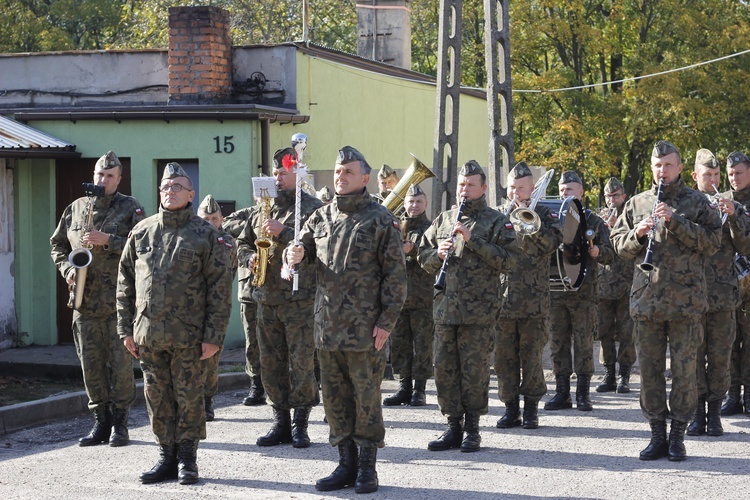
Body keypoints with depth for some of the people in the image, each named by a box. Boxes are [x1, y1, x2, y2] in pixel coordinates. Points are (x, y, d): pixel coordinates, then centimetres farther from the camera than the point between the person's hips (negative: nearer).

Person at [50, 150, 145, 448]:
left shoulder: (130, 208, 1)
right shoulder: (75, 209, 12)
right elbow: (58, 245, 19)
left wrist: (107, 241, -17)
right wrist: (66, 268, 1)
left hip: (119, 300, -4)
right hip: (85, 301, 4)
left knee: (121, 362, -2)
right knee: (91, 364, 5)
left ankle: (119, 423, 6)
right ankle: (101, 423, 12)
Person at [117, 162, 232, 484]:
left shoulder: (205, 235, -1)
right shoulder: (141, 232, 10)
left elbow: (220, 287, -4)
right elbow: (125, 282, 13)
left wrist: (213, 336, -9)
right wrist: (126, 328, 7)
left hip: (188, 334, -3)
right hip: (147, 334, 4)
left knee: (189, 397, 2)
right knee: (158, 398, 8)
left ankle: (187, 460, 12)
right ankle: (167, 457, 18)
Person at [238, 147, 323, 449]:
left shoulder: (312, 208, -3)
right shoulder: (261, 209, 16)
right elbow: (243, 243, 24)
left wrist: (282, 233, -21)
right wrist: (250, 257, 3)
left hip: (300, 299, -6)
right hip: (267, 299, 6)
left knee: (302, 362, -4)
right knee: (271, 363, 8)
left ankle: (300, 424, 3)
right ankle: (281, 422, 16)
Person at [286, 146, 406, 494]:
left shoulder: (380, 220, -3)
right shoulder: (321, 217, 12)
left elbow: (395, 273, -6)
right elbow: (305, 249, 17)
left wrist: (386, 320, -12)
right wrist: (295, 255, -9)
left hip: (365, 327, -5)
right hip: (327, 323, 5)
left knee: (366, 396, 1)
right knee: (334, 396, 10)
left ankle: (367, 468, 10)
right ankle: (346, 464, 20)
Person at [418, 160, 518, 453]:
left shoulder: (496, 222, 1)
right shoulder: (443, 220, 16)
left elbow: (508, 261, -10)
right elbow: (423, 258, 18)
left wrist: (472, 239, -15)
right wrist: (438, 255, -5)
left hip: (479, 309, -4)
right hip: (445, 307, 5)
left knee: (474, 369, -2)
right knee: (444, 368, 4)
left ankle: (472, 429, 7)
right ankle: (454, 426, 13)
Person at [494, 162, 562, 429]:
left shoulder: (544, 214, 4)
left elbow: (552, 243, -10)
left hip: (534, 299, -3)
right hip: (502, 296, 3)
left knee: (532, 355, 2)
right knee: (504, 355, 4)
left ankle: (531, 407, 10)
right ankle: (511, 407, 12)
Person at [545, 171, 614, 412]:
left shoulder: (594, 221, 6)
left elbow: (610, 255, 3)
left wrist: (598, 252, -18)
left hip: (583, 291, -3)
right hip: (555, 289, 3)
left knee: (584, 342, -2)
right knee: (558, 341, 4)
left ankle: (583, 394, 3)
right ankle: (562, 392, 10)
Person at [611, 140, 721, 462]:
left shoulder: (696, 202, 4)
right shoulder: (637, 204, 13)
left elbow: (712, 241, -6)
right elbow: (619, 244, 14)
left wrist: (676, 221, -15)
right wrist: (638, 234, -7)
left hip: (686, 300, -3)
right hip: (646, 299, 3)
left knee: (684, 369, -1)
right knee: (649, 369, 5)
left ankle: (678, 435, 6)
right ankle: (657, 433, 13)